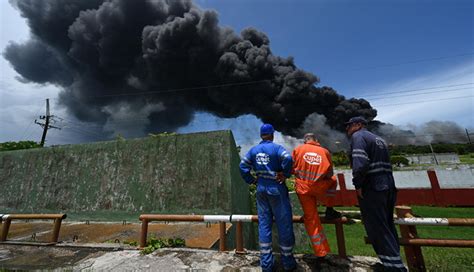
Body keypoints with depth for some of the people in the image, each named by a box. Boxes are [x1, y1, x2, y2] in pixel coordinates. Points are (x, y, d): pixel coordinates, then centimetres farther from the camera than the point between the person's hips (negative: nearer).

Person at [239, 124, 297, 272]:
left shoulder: (253, 150, 5)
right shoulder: (276, 147, -10)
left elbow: (243, 167, 4)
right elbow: (288, 159, -26)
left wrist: (251, 180, 7)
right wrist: (285, 174, -12)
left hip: (261, 189, 5)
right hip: (276, 188, -5)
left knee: (264, 225, 14)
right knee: (284, 225, 12)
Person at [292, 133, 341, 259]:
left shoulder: (298, 149, 0)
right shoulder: (324, 151, 2)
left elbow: (291, 168, 0)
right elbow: (329, 173, 7)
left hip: (303, 188, 1)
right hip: (319, 187, 0)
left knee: (310, 218, 14)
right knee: (333, 181, 31)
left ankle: (321, 252, 22)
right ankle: (329, 210, 29)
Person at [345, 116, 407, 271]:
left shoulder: (358, 136, -8)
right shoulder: (379, 139, 20)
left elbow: (360, 163, -23)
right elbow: (386, 164, 19)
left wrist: (358, 184, -15)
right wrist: (386, 184, 20)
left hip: (372, 189, -9)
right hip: (388, 187, 9)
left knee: (378, 231, 0)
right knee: (387, 227, 19)